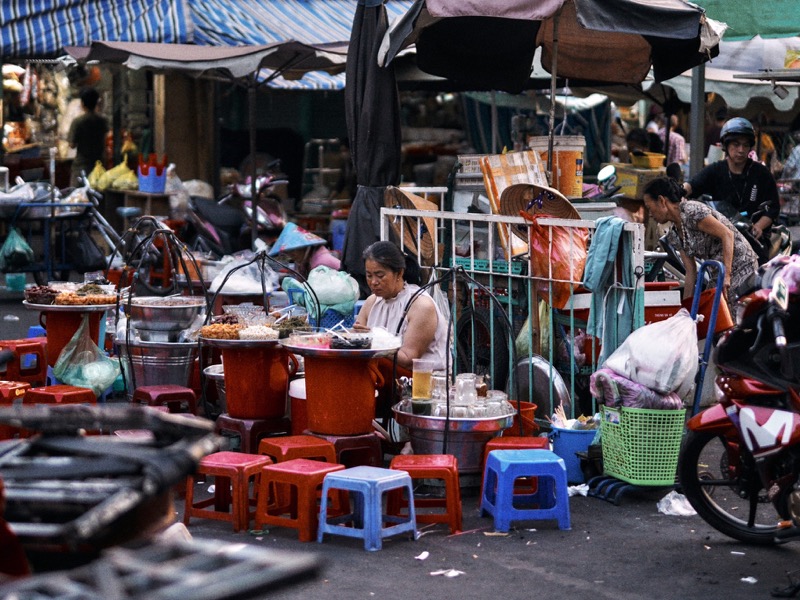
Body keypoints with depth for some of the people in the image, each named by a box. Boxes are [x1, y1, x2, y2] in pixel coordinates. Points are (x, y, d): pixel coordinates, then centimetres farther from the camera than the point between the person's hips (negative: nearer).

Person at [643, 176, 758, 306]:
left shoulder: (691, 211, -15)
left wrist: (726, 276, -25)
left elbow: (727, 234, -20)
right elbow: (691, 273, 12)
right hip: (717, 274, 9)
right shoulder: (674, 236, 11)